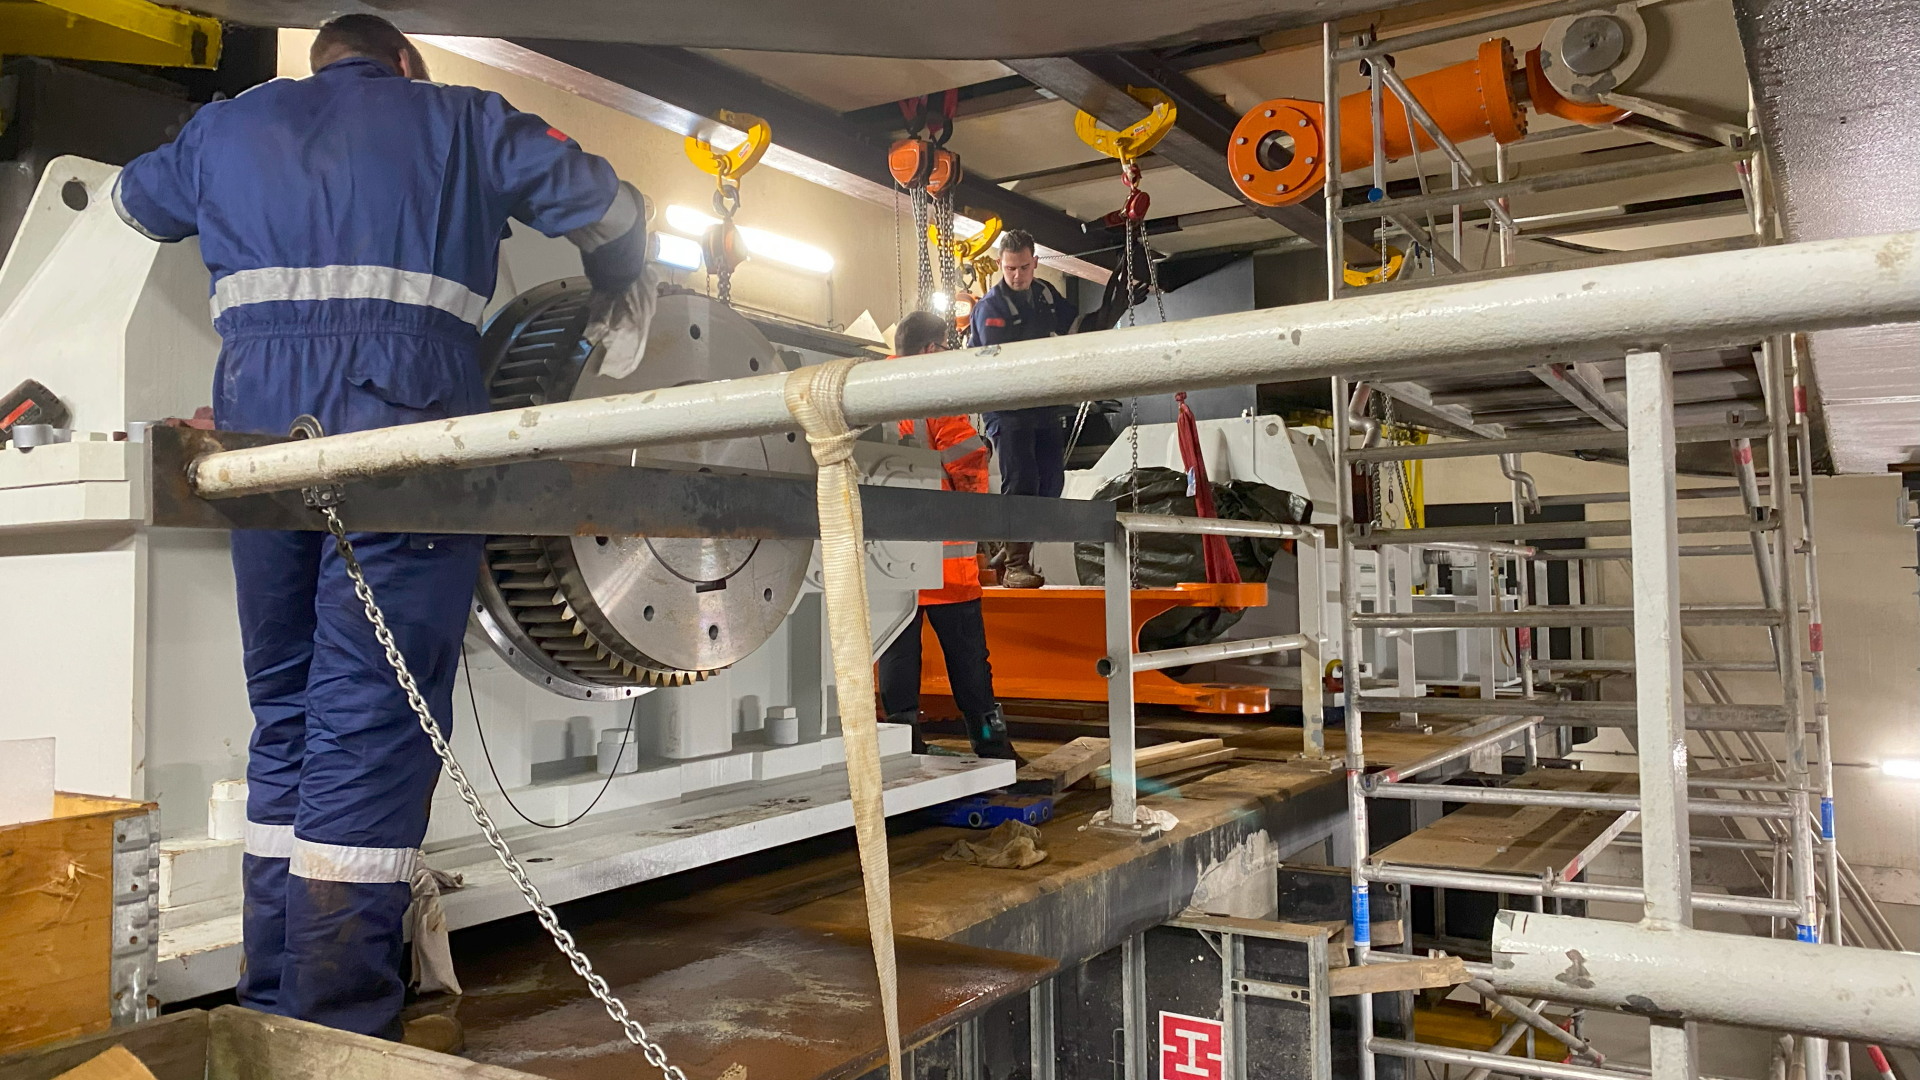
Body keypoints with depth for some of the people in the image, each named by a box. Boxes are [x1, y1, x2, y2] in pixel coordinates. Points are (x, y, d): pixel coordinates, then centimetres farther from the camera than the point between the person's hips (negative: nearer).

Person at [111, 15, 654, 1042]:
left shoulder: (228, 124, 26)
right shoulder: (460, 118, 16)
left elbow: (137, 199, 43)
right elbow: (611, 209, 14)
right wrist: (621, 312, 31)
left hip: (259, 426, 4)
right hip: (403, 419, -4)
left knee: (285, 712, 12)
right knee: (370, 722, -7)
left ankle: (271, 1011, 16)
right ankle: (338, 1033, -7)